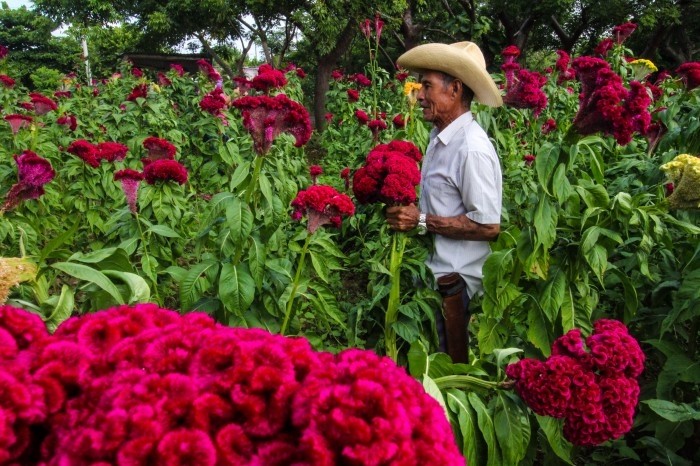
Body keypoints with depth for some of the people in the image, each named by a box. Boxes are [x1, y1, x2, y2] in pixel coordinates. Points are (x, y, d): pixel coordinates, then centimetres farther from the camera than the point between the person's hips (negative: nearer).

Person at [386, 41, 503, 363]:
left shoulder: (472, 149, -19)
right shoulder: (440, 137, 8)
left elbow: (488, 226, -23)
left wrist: (422, 222, -19)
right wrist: (408, 210, 4)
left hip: (455, 282, -8)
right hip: (434, 272, 8)